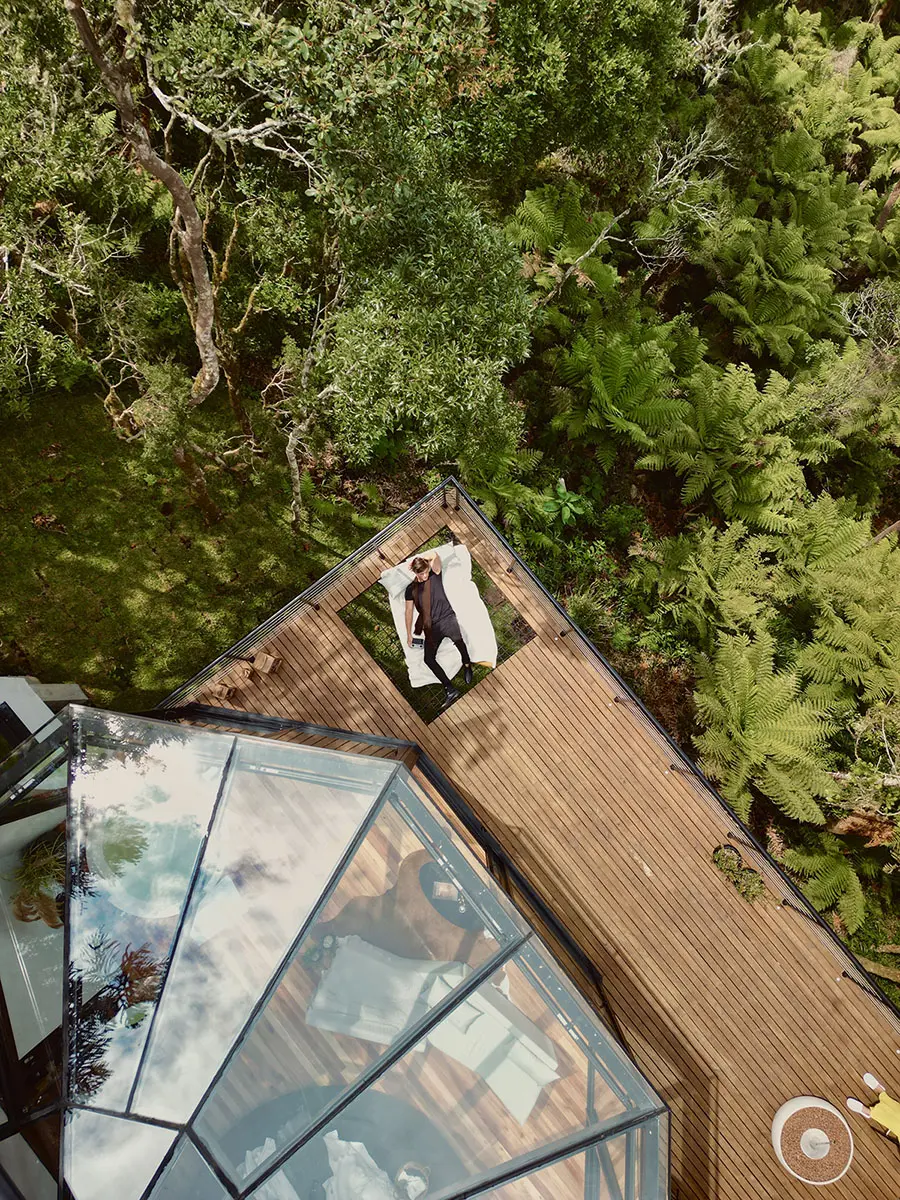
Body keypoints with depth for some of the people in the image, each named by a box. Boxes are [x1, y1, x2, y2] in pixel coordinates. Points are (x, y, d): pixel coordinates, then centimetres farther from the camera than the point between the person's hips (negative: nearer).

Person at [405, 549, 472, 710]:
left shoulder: (435, 575, 4)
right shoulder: (411, 589, 9)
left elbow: (434, 554, -10)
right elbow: (409, 611, 13)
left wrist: (414, 560, 0)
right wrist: (409, 634, 12)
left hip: (447, 618, -3)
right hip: (431, 627, 3)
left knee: (458, 640, -26)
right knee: (429, 658, -5)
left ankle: (467, 665, 5)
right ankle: (450, 690, -2)